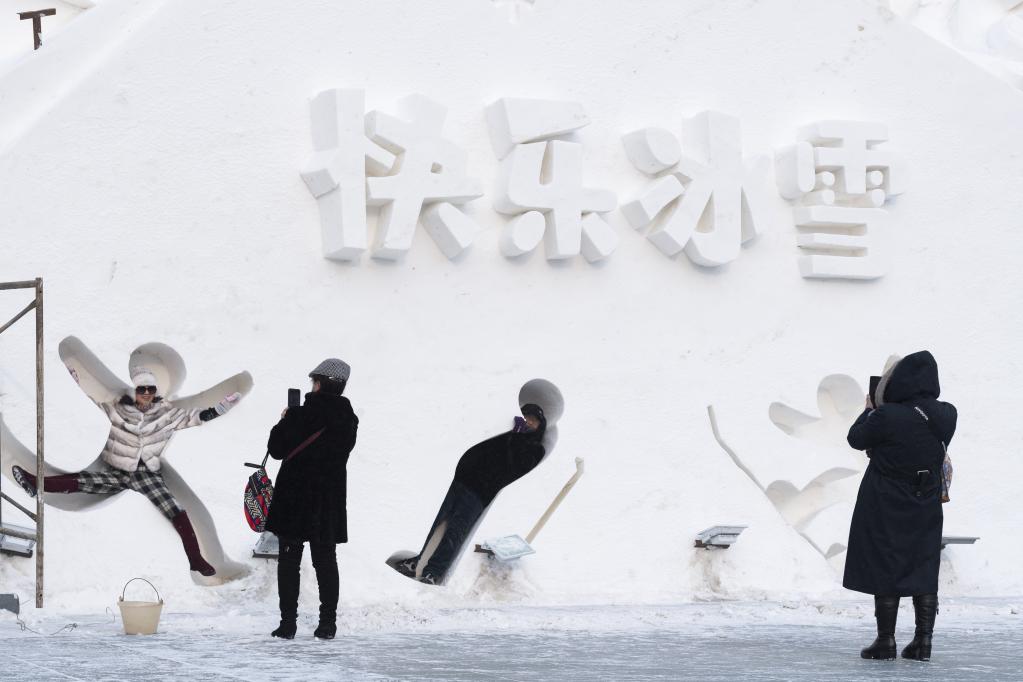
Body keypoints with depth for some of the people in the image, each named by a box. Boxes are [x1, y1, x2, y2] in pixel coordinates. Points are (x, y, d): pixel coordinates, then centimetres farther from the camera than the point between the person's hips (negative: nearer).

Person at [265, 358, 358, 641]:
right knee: (326, 560, 11)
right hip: (330, 500, 4)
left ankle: (288, 622, 0)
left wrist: (284, 422, 7)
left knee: (289, 561, 4)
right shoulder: (348, 419, 0)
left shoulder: (302, 416, -16)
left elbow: (277, 449, -10)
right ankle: (327, 623, 9)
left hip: (294, 498, -4)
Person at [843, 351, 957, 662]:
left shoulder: (886, 417, -24)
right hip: (926, 508, 4)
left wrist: (869, 410, 10)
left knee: (885, 571, 6)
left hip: (886, 510, -4)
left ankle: (886, 642, 8)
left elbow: (856, 438, -9)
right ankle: (923, 641, 10)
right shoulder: (946, 415, -9)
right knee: (924, 571, 11)